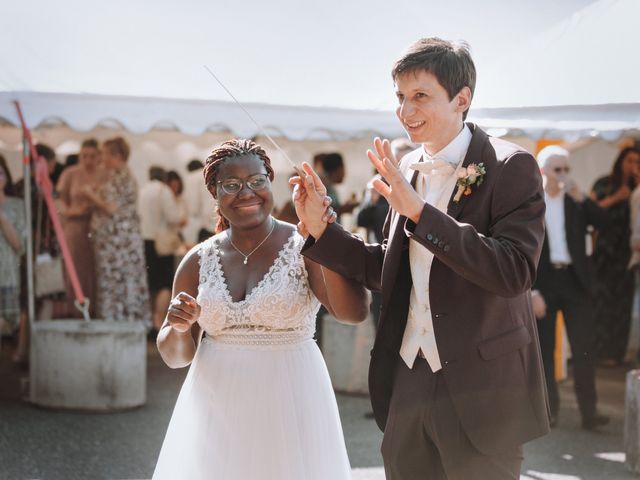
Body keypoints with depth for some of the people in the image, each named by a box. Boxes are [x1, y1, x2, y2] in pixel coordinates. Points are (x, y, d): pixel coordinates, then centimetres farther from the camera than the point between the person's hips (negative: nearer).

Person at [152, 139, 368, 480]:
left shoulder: (304, 247, -7)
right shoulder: (198, 261, 3)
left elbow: (354, 311, -23)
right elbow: (176, 356, 8)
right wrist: (178, 328, -14)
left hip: (288, 403, -3)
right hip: (216, 408, 3)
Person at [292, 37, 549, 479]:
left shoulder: (511, 167, -10)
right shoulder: (407, 171, 9)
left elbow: (515, 272, -22)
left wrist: (419, 211, -25)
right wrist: (321, 228, 1)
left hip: (480, 389, -6)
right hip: (407, 382, 6)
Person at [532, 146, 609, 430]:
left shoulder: (576, 201, 9)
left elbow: (603, 223, -3)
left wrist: (581, 198, -12)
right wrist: (532, 292, -10)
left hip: (574, 281, 2)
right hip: (543, 282, -2)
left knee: (584, 348, -1)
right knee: (544, 350, 5)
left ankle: (589, 412, 1)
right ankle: (549, 411, 15)